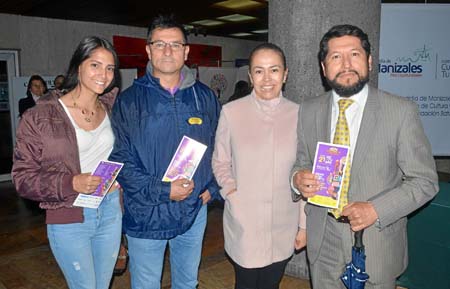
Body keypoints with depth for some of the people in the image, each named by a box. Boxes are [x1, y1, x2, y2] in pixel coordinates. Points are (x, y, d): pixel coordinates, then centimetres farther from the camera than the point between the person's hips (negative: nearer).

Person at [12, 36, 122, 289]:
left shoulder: (112, 107, 2)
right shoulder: (41, 117, -11)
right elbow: (23, 177, -11)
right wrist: (71, 183, -23)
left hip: (111, 212, 4)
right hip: (69, 219, -4)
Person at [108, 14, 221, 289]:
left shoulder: (205, 97, 2)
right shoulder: (129, 100, -7)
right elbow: (121, 159, -10)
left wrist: (212, 188, -2)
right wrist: (162, 191, -19)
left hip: (194, 212, 3)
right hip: (145, 215, -2)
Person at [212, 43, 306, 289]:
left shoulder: (297, 114, -4)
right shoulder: (231, 112, -7)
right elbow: (220, 162, 4)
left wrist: (304, 224, 5)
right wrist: (232, 192, -13)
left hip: (283, 227, 2)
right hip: (243, 224, -1)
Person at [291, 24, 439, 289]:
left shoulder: (402, 112, -11)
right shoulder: (309, 111, -1)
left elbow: (425, 181, -8)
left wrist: (376, 210, -21)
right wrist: (298, 178, -14)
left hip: (377, 245, -2)